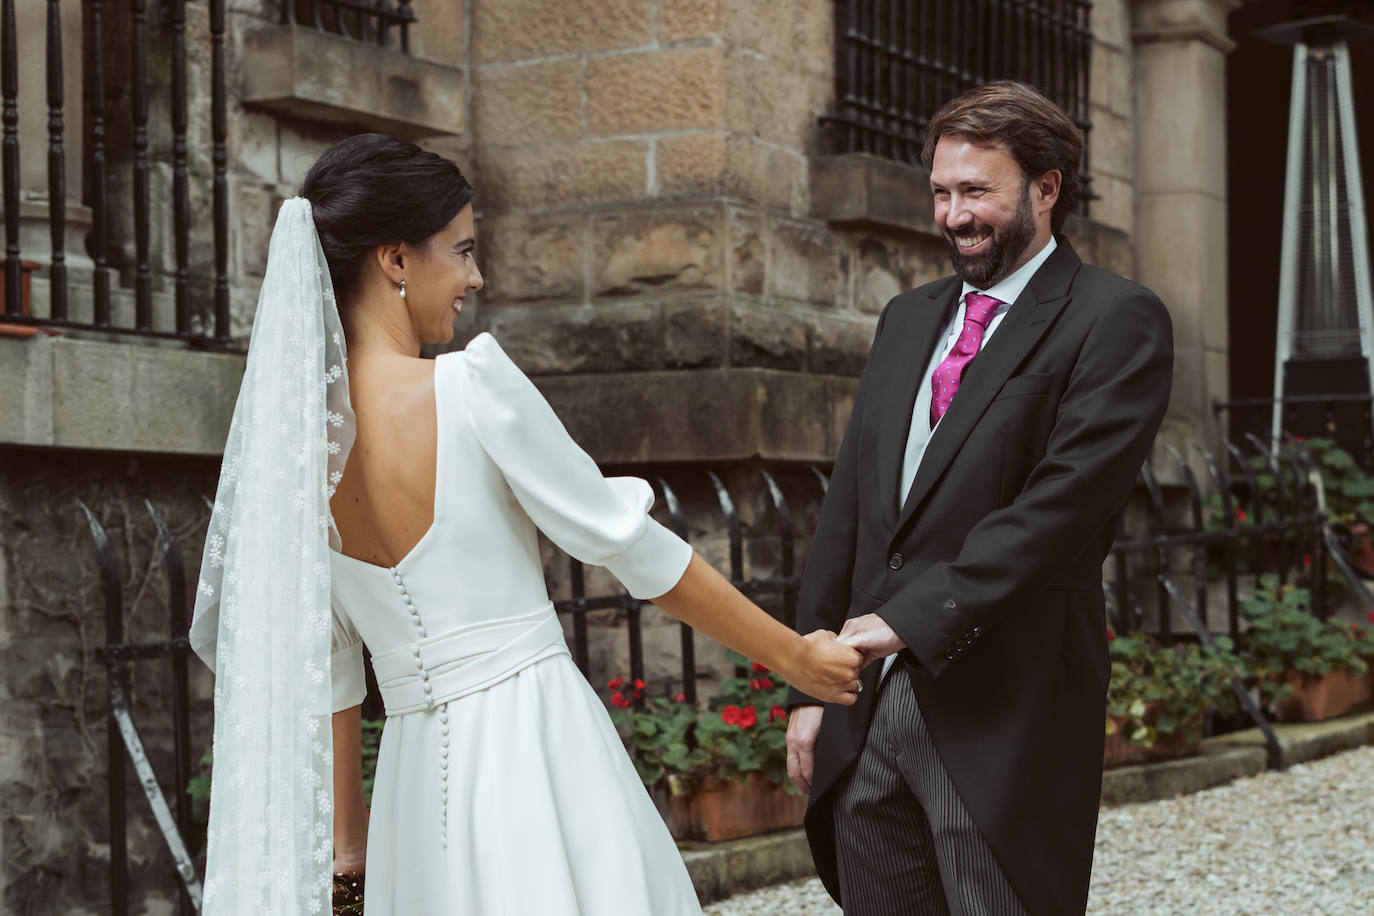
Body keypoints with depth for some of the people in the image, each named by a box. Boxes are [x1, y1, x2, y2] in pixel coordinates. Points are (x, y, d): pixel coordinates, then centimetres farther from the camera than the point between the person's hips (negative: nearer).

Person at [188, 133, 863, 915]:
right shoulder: (470, 385, -15)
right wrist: (792, 654, 3)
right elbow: (625, 541, -8)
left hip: (419, 783, 6)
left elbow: (323, 655, 11)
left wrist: (344, 826, 21)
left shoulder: (290, 434, 3)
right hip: (540, 753, -6)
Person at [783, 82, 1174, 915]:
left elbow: (1063, 501, -17)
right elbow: (849, 507, 16)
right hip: (866, 712, 6)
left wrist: (911, 616, -20)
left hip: (1004, 717, -6)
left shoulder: (1117, 322, -5)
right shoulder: (907, 321, 17)